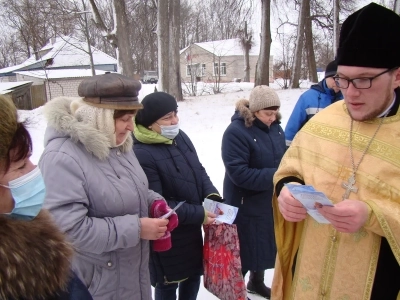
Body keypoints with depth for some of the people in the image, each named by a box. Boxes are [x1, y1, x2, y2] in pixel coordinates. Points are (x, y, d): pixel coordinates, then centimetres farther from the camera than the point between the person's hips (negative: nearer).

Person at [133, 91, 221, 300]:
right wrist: (199, 214, -24)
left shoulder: (180, 137, -1)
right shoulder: (142, 154, -27)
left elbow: (199, 171, 9)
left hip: (192, 228, 8)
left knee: (194, 272, 25)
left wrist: (212, 196, -10)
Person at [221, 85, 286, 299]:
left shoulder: (275, 127, 1)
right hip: (246, 206, -7)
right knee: (246, 249, 9)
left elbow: (284, 158, 13)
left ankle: (257, 282, 47)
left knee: (264, 245, 22)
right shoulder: (236, 131, -21)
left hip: (271, 201, 7)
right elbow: (238, 173, -26)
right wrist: (275, 176, -27)